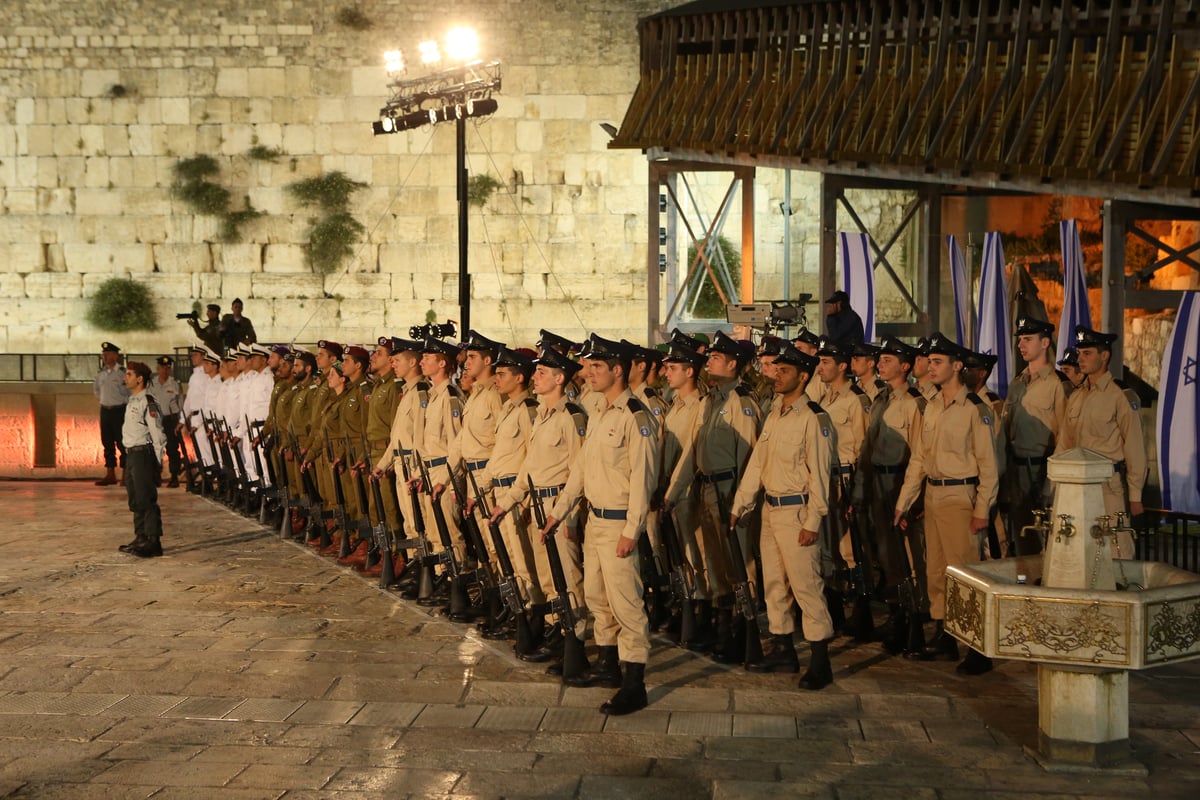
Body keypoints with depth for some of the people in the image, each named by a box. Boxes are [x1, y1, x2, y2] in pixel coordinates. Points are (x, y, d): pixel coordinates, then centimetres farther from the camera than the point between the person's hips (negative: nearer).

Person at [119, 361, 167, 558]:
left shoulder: (147, 403, -14)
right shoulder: (132, 401, 15)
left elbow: (157, 434, -16)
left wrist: (156, 461, -16)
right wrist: (130, 455, 18)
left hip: (143, 453, -10)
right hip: (131, 453, 10)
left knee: (146, 498, -9)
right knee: (135, 499, 15)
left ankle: (153, 542, -6)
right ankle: (140, 538, 25)